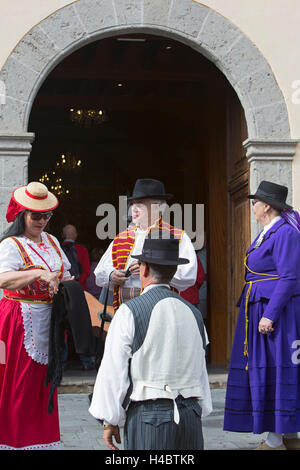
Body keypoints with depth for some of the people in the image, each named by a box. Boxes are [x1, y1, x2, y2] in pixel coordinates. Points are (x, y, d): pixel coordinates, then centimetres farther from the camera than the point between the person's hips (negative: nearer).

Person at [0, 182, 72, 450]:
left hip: (48, 320, 7)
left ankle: (43, 437, 20)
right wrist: (40, 274, -35)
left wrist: (65, 283, 0)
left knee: (44, 380, 11)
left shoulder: (52, 241, 13)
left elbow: (65, 274, 23)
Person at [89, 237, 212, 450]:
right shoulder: (193, 313, 10)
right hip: (191, 416, 5)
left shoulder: (130, 312, -6)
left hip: (149, 417, -5)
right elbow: (201, 372, 14)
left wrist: (110, 420, 3)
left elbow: (114, 372, -5)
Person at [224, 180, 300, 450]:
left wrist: (270, 315, -24)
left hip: (278, 311, -10)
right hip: (264, 311, 10)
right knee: (266, 370, 11)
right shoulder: (268, 233, 17)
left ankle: (275, 442, -4)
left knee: (273, 372, -9)